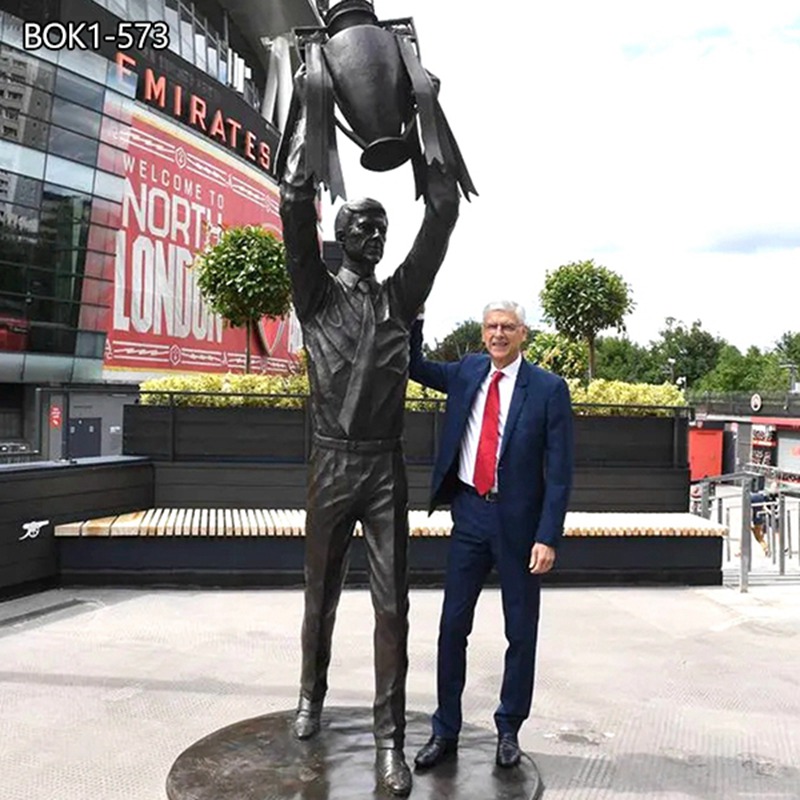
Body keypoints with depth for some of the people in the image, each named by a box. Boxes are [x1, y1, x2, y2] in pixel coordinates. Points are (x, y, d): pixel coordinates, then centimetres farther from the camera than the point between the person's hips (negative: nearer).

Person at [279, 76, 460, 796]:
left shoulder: (401, 295, 10)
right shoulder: (316, 293, 5)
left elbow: (442, 215, 5)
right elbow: (295, 205, -6)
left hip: (387, 466, 1)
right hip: (332, 462, -1)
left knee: (393, 604, 0)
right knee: (321, 595, 13)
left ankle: (390, 740, 8)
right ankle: (312, 696, 36)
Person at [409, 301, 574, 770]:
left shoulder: (549, 389, -8)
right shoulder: (467, 372, 5)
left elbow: (559, 470, -9)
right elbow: (415, 366, 16)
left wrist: (548, 537, -14)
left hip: (518, 520, -3)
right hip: (470, 512, 3)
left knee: (521, 632, 10)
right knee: (453, 625, 8)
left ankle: (509, 731, 28)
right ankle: (446, 732, 22)